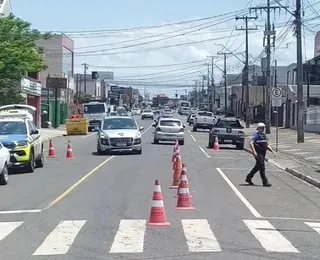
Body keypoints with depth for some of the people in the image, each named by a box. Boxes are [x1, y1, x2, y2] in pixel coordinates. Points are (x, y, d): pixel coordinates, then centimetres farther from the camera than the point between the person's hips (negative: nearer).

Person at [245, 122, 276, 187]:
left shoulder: (264, 136, 18)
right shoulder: (256, 135, -8)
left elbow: (267, 145, 25)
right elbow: (251, 143, -21)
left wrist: (272, 151, 14)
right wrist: (254, 151, -32)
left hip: (263, 153, 9)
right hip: (258, 153, -9)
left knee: (257, 167, 16)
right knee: (262, 167, -11)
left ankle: (248, 178, 29)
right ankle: (265, 182, -9)